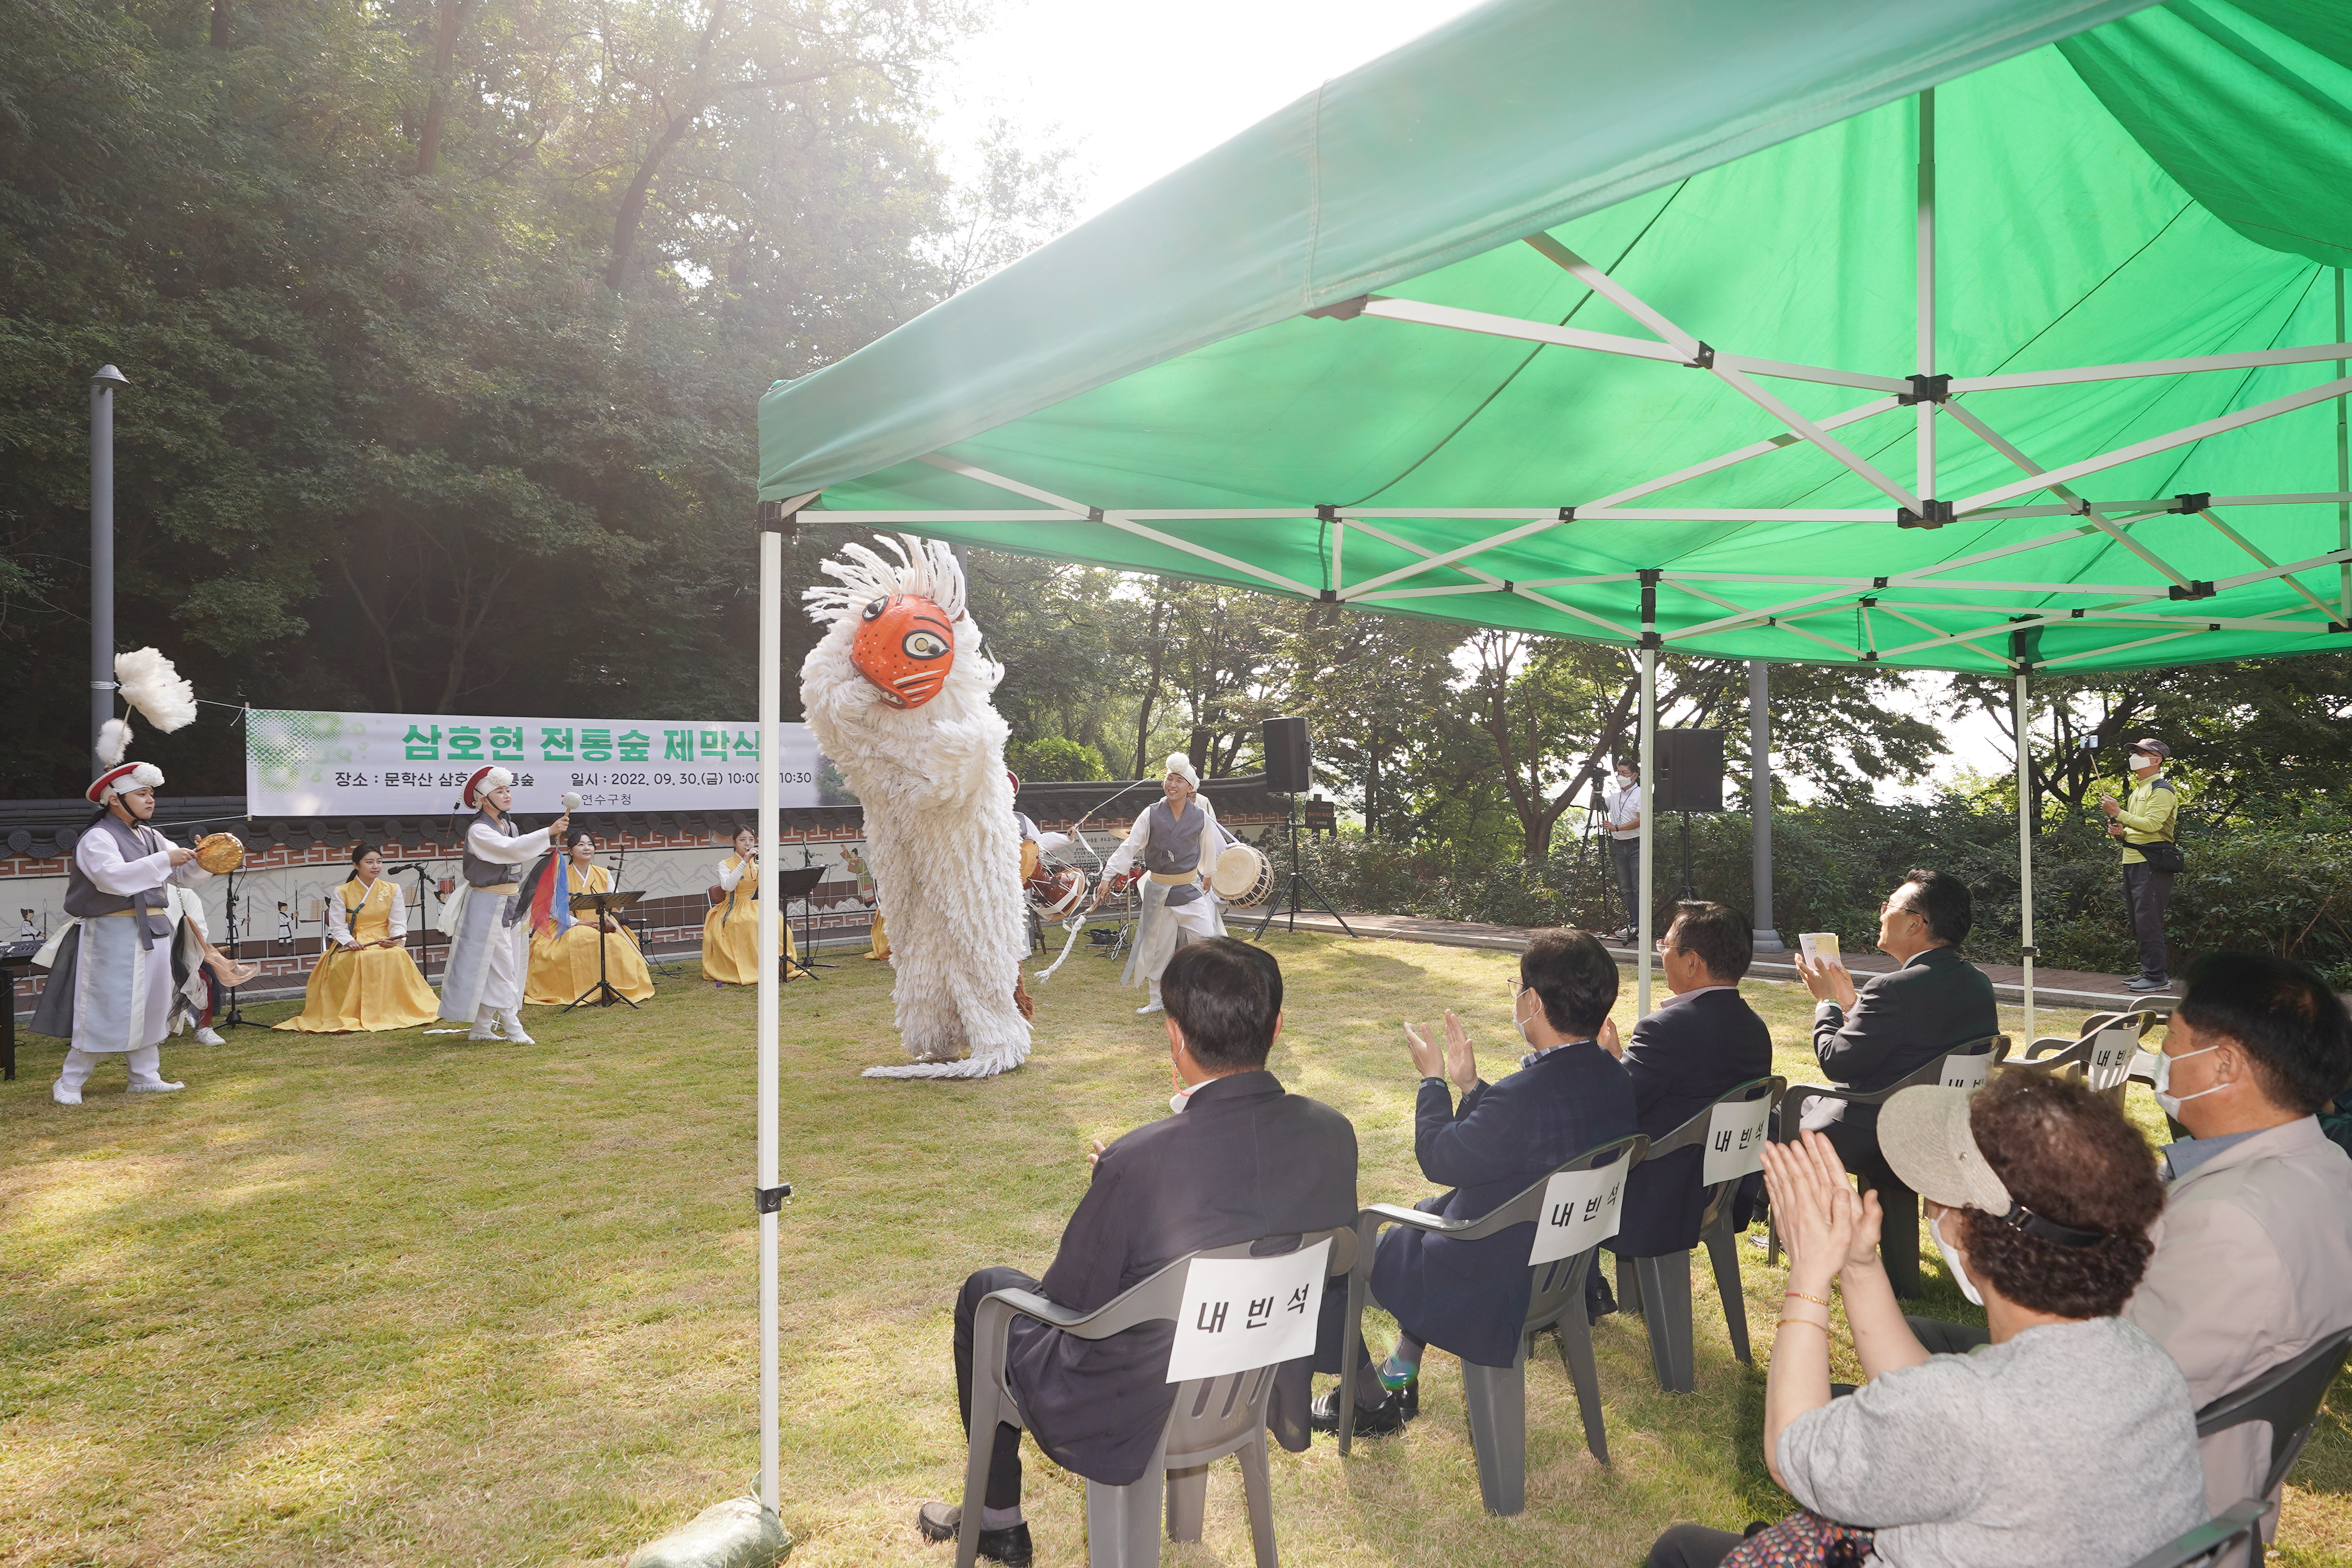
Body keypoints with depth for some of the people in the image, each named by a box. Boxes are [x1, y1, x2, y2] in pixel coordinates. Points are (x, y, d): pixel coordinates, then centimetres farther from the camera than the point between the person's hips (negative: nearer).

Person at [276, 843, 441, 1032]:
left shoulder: (392, 890, 10)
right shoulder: (341, 893, 6)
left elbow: (399, 923, 3)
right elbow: (337, 927, -2)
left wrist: (395, 939, -20)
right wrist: (349, 941, -24)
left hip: (384, 942, 1)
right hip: (352, 946, -1)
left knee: (397, 956, -33)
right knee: (360, 959, -36)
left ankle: (390, 1012, -21)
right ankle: (354, 1014, -26)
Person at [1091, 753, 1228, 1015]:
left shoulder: (1201, 816, -2)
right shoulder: (1151, 815, -5)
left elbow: (1208, 851, 12)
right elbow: (1129, 847, -6)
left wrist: (1206, 879, 20)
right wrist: (1108, 877, -11)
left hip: (1191, 889, 0)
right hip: (1159, 891, 0)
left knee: (1208, 940, -7)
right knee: (1158, 945, 8)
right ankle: (1156, 1000, 23)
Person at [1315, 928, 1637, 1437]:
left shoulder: (1524, 1095, -34)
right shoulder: (1616, 1081, -7)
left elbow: (1440, 1159, -17)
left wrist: (1434, 1080, -3)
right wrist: (1469, 1084, 10)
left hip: (1497, 1290, -8)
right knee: (1426, 1215, 31)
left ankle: (1369, 1400, 26)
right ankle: (1402, 1372, 38)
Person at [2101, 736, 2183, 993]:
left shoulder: (2161, 790, -8)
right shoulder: (2137, 790, 21)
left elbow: (2152, 824, -21)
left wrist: (2118, 813, -22)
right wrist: (2121, 832, 7)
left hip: (2151, 864, -10)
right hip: (2132, 861, 10)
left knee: (2148, 921, -11)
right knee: (2139, 922, 12)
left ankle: (2156, 976, -8)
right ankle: (2148, 971, 18)